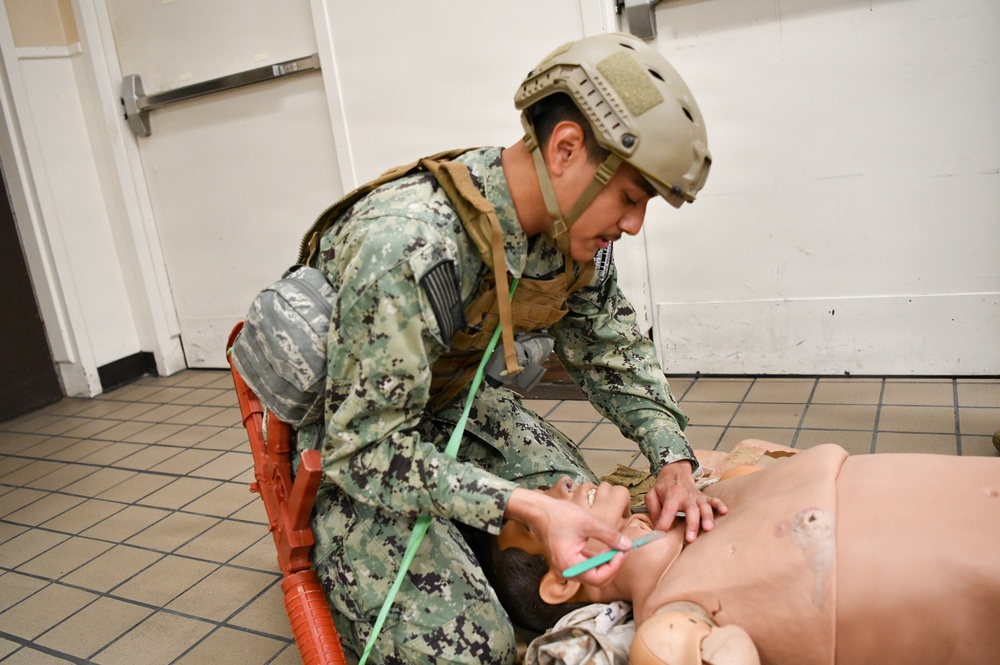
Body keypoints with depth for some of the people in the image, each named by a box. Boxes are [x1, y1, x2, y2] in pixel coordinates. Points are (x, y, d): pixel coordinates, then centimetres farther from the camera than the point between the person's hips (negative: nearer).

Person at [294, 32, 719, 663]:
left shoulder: (575, 230, -12)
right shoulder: (408, 248, -38)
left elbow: (614, 351, 3)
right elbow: (365, 446, -31)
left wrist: (674, 458, -10)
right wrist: (526, 506, -35)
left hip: (451, 401, 7)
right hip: (348, 430, -6)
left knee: (585, 511, 4)